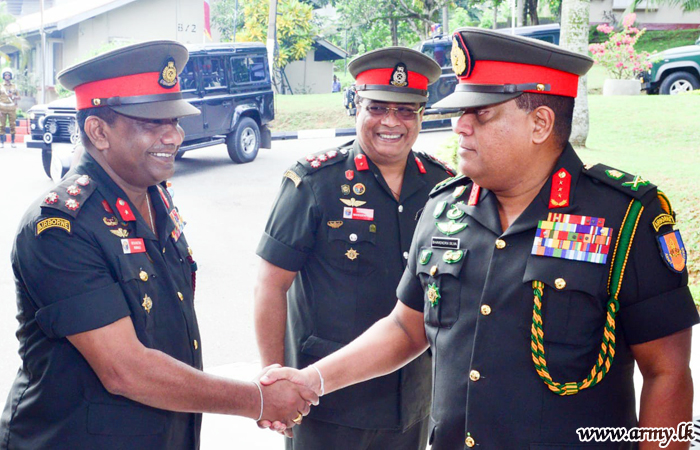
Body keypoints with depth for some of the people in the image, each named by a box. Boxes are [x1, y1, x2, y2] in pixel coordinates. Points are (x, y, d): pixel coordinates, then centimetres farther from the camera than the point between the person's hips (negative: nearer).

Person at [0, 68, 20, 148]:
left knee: (12, 126, -2)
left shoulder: (14, 87, 12)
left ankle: (13, 142, 5)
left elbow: (18, 97, 11)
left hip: (12, 109, 1)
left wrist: (13, 96, -11)